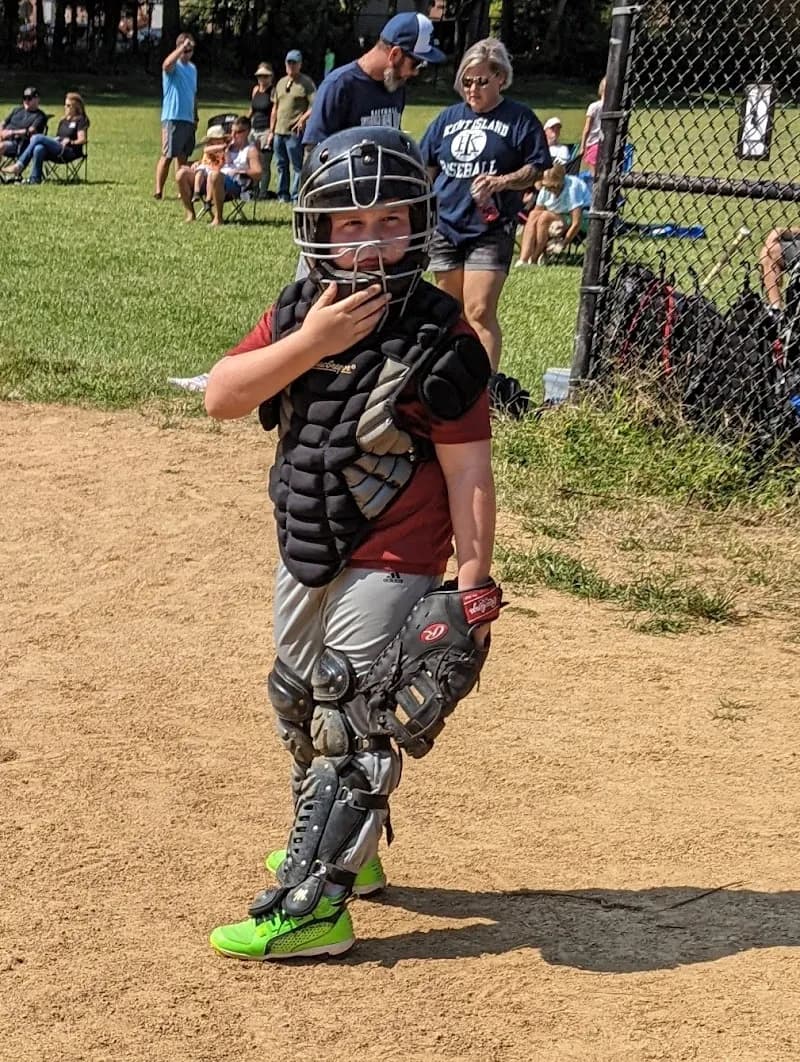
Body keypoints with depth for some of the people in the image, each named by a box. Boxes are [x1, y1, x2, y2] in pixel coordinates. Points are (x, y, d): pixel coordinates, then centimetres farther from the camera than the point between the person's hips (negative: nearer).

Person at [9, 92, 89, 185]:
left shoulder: (81, 120, 7)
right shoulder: (63, 121, 29)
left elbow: (82, 140, -5)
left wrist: (70, 142, -17)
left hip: (71, 152, -6)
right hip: (58, 151, 6)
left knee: (37, 137, -23)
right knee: (39, 149, -31)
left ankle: (19, 166, -27)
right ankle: (35, 180, -37)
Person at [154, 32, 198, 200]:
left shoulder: (192, 68, 17)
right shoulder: (174, 67, -5)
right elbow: (167, 64, -32)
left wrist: (196, 117, 22)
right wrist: (183, 46, -31)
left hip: (188, 118, 7)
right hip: (173, 117, -7)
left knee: (183, 156, 11)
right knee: (167, 155, -9)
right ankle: (158, 190, -7)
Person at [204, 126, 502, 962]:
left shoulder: (440, 343, -17)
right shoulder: (296, 313, 0)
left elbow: (469, 475, -16)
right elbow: (220, 397, -11)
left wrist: (473, 588, -18)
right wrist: (309, 343, -23)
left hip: (389, 571, -7)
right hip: (304, 558, 8)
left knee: (351, 725, -4)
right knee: (302, 709, 22)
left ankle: (313, 905, 4)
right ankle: (342, 849, 42)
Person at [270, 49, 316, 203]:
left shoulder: (306, 83, -2)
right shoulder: (281, 83, 18)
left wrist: (303, 119, -20)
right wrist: (271, 131, 17)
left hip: (295, 132, -7)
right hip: (279, 131, 7)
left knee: (297, 166, -6)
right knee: (281, 166, 11)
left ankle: (296, 196, -4)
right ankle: (283, 195, 19)